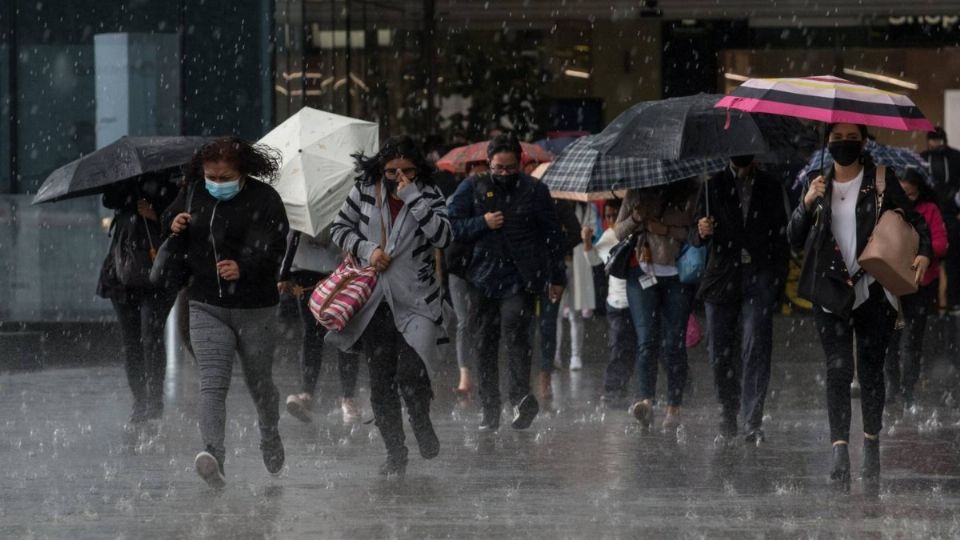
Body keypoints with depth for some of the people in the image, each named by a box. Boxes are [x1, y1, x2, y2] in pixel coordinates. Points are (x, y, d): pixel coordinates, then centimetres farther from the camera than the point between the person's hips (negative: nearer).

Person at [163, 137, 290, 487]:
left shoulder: (264, 199, -9)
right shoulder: (194, 194, 5)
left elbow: (272, 247, -20)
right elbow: (168, 219, 23)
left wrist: (243, 268, -38)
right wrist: (173, 226, -2)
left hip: (255, 308, -2)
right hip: (207, 306, 2)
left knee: (259, 382, 14)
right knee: (212, 383, -15)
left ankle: (271, 439, 43)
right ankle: (214, 454, -31)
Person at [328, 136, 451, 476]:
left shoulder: (428, 196, -2)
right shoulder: (365, 191, 2)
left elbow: (443, 237, -17)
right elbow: (340, 228, 11)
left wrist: (413, 198, -20)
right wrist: (366, 249, -6)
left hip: (416, 301, -3)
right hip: (375, 301, 3)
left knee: (410, 373, -17)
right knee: (381, 381, 4)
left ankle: (422, 425, 13)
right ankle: (395, 453, 16)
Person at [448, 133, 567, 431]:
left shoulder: (534, 191, 8)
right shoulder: (472, 189, 9)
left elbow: (552, 235, 12)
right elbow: (452, 226, 7)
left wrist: (557, 278, 12)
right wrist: (482, 224, -9)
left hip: (521, 279, -3)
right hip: (484, 278, 3)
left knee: (514, 328, -24)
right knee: (485, 343, 3)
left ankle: (521, 397, -31)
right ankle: (490, 411, 10)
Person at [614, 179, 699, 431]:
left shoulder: (690, 193, 4)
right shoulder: (637, 192, 11)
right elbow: (619, 232, 13)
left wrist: (665, 229, -13)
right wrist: (635, 218, -6)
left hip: (678, 275, -1)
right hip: (642, 272, 1)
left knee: (674, 343, -2)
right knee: (647, 338, -14)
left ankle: (674, 407, 6)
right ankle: (646, 401, -26)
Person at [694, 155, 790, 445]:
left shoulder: (771, 187, 11)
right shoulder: (713, 185, 10)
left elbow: (781, 236, 13)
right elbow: (697, 239, 8)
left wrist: (778, 279, 2)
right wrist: (703, 233, -17)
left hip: (759, 279, -1)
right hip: (722, 277, 1)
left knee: (755, 349, -13)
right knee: (720, 353, 1)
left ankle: (752, 422, -17)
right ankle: (728, 420, 13)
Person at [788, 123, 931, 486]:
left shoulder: (880, 181, 2)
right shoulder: (819, 186, 9)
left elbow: (916, 220, 4)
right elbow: (794, 239, 6)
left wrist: (924, 252, -15)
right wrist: (807, 204, -10)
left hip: (873, 291, -1)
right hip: (831, 292, 1)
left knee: (871, 368, 6)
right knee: (838, 370, -10)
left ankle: (872, 447, 19)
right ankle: (840, 451, -18)